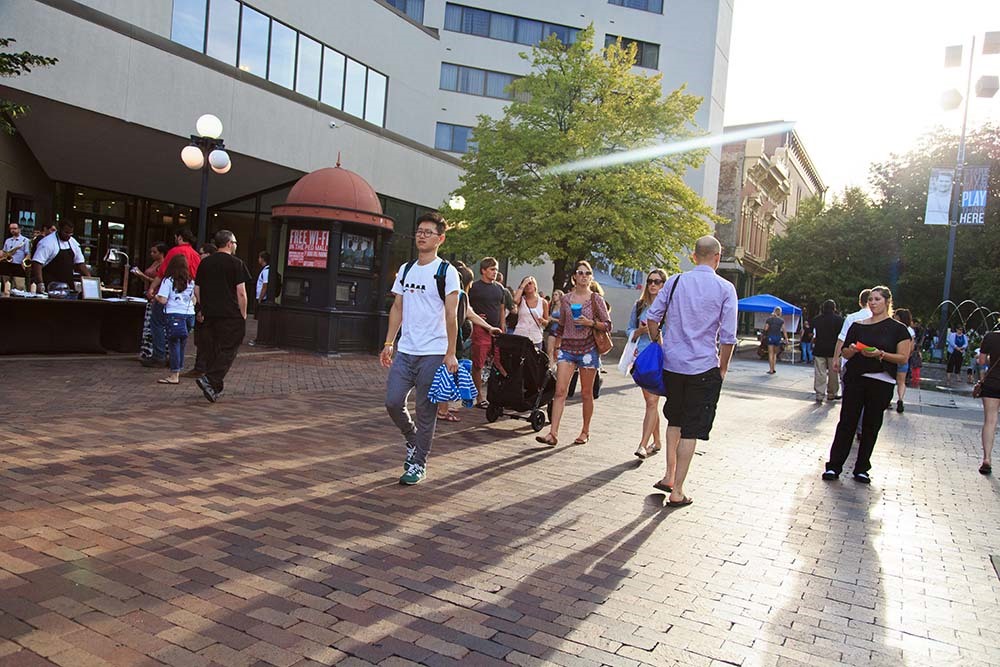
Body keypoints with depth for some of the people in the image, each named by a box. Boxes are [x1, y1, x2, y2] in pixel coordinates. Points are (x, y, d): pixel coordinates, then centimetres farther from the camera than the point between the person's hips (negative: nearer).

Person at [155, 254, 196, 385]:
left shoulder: (168, 281, -5)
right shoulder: (191, 282, 9)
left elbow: (163, 300, -10)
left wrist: (156, 296, 10)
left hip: (174, 314, -5)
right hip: (189, 314, 5)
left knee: (174, 344, -2)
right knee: (181, 344, 11)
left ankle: (174, 375, -2)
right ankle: (178, 372, 16)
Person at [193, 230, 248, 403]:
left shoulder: (205, 262, 11)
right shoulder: (236, 263, -6)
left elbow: (197, 290, 14)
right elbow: (241, 293, -11)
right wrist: (243, 315, -3)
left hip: (209, 315, 6)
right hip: (231, 316, -6)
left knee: (212, 351, 12)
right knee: (228, 350, -2)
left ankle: (216, 388, 17)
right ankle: (210, 380, -17)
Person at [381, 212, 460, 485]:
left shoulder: (447, 272, -5)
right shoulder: (405, 270, 13)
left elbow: (451, 316, -9)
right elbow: (397, 308, 16)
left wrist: (450, 354, -13)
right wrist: (389, 343, 11)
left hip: (433, 354, -5)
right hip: (405, 351, 5)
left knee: (425, 411, 2)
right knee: (393, 402, 1)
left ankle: (418, 465, 15)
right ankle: (412, 437, 29)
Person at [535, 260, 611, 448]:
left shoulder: (596, 299, 1)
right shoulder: (566, 299, 9)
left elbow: (608, 325, 1)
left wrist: (590, 322, -15)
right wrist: (557, 346, 16)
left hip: (588, 348, -2)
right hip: (567, 348, 2)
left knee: (586, 393, 6)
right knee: (560, 391, -8)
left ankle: (585, 431, 20)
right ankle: (553, 433, -11)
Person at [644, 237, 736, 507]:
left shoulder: (675, 281, 3)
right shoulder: (725, 288, -5)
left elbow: (652, 318, 3)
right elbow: (728, 337, -7)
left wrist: (658, 345, 17)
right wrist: (723, 368, 5)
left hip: (671, 363, 3)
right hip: (704, 368, -3)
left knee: (675, 419, 23)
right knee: (691, 429, 4)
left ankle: (669, 476, 25)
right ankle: (677, 492, 8)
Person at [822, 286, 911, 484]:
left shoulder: (898, 329, 2)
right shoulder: (858, 326, 9)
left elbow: (903, 358, -4)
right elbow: (844, 353, 12)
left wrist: (880, 354, -19)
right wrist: (852, 350, -10)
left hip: (881, 383, -1)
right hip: (855, 379, 1)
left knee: (871, 426, 6)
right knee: (847, 422, -1)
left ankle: (861, 469, 15)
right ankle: (834, 466, 1)